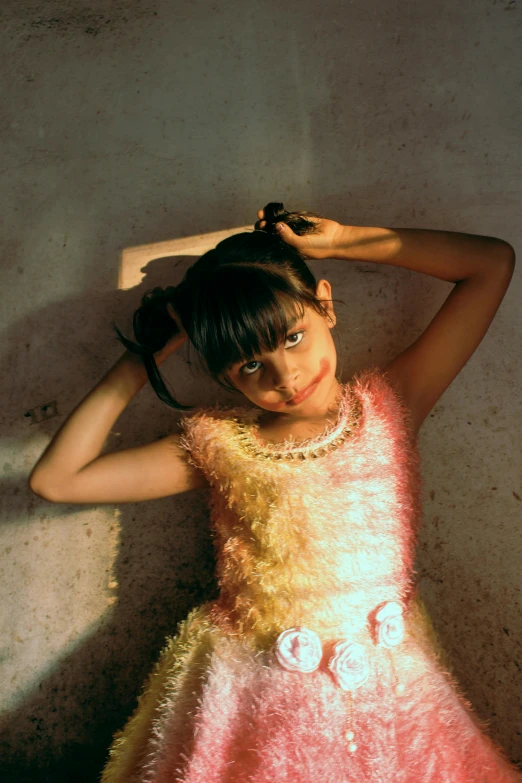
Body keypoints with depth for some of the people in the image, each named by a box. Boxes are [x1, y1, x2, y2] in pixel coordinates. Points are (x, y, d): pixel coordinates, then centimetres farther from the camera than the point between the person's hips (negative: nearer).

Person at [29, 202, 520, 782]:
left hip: (387, 692, 2)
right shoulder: (219, 446, -6)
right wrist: (143, 357, -8)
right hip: (250, 706, -1)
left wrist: (340, 240, -5)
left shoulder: (389, 407, -6)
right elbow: (55, 479, -6)